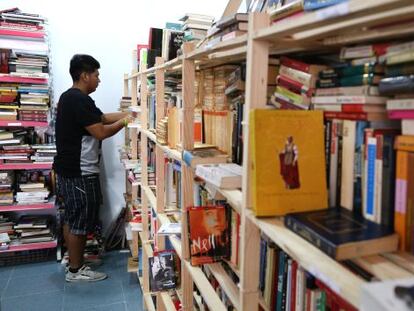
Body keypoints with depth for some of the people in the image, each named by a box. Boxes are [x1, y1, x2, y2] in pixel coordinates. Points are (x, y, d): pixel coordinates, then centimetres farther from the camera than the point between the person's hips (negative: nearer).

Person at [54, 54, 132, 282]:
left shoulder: (70, 97, 14)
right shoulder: (80, 100, -19)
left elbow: (103, 117, 13)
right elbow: (101, 132, -21)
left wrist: (130, 113, 7)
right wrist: (125, 121, -6)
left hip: (68, 170, 11)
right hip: (80, 173, -10)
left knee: (71, 218, 17)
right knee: (81, 221, 1)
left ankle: (74, 261, 29)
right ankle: (76, 271, 13)